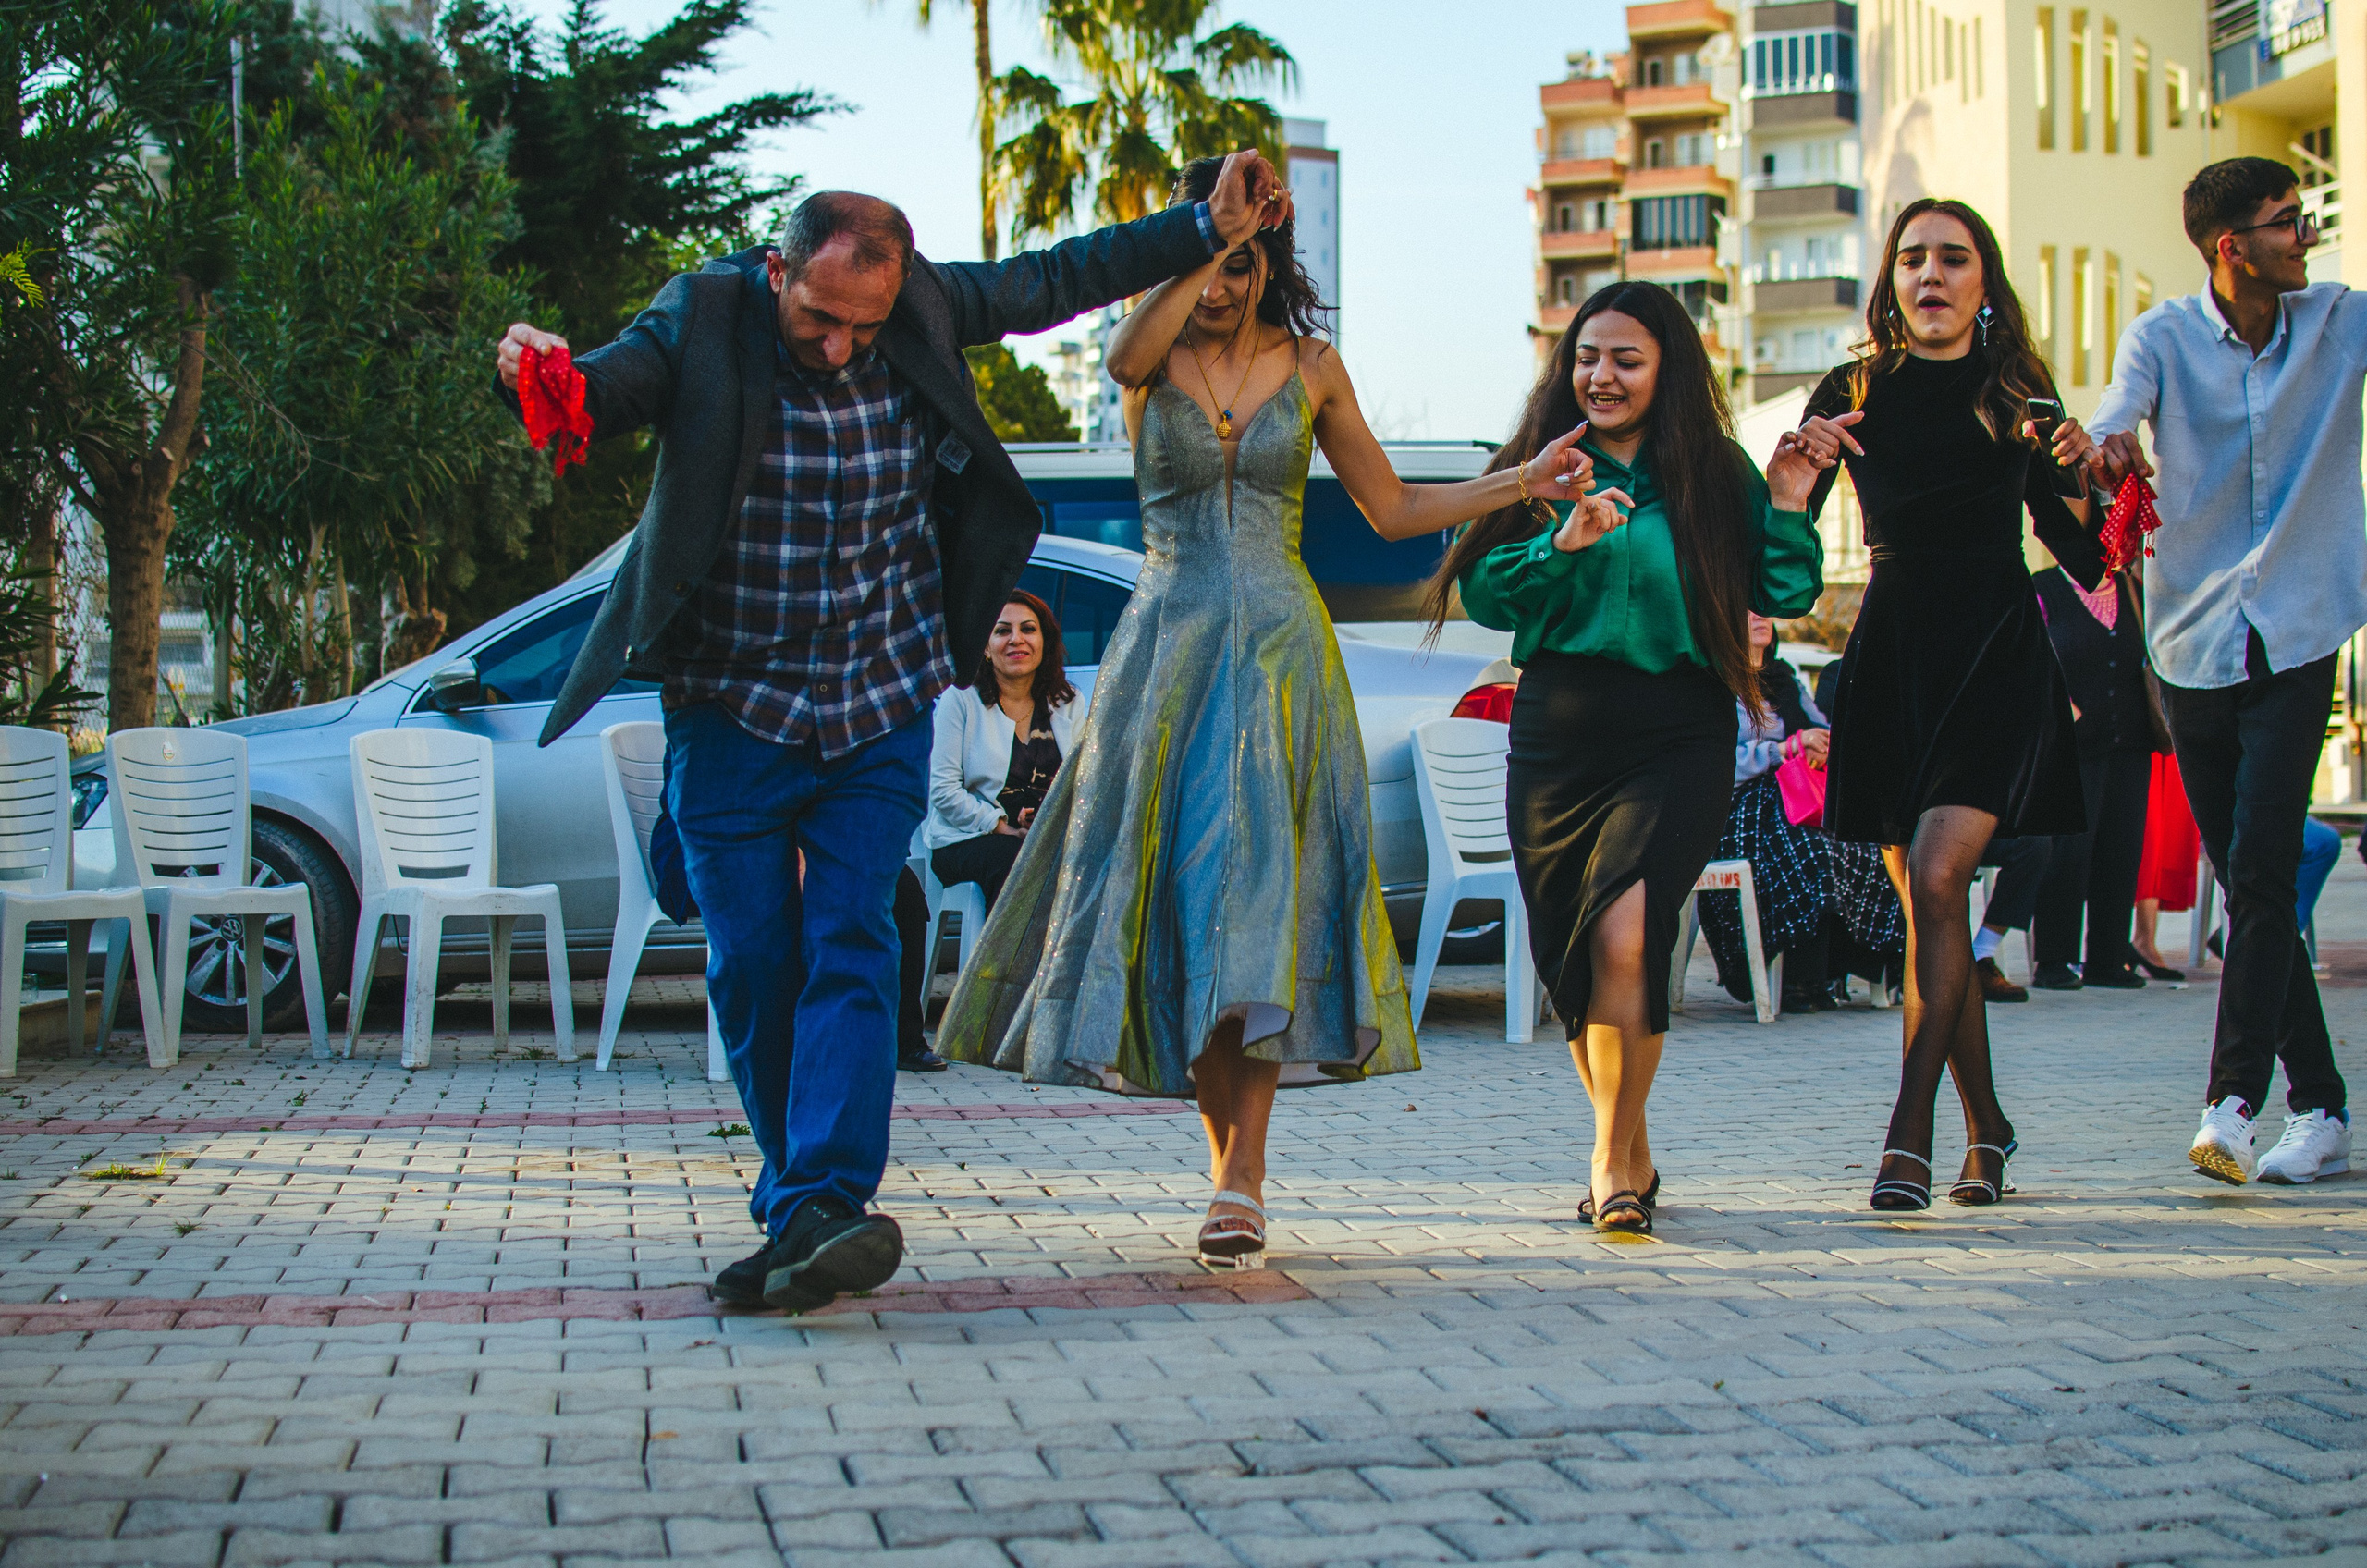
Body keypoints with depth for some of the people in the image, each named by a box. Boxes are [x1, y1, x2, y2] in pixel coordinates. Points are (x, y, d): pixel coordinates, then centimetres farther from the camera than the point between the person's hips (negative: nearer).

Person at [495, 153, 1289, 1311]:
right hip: (732, 709, -1)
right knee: (752, 968, 2)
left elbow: (1054, 278, 10)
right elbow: (609, 391, -26)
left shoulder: (926, 310, -3)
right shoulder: (702, 320, -11)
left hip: (879, 711, 1)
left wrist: (1206, 227, 11)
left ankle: (820, 1210, -17)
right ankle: (804, 1211, 16)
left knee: (849, 954, -11)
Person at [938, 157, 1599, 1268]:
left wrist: (1522, 481, 10)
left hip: (1279, 647, 0)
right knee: (1175, 887, -3)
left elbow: (1390, 508, 16)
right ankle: (1230, 1160, 9)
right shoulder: (1156, 355, 3)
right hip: (1169, 638, 0)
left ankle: (1241, 1176, -17)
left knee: (1259, 884, -14)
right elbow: (1125, 355, -24)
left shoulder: (1310, 365, 9)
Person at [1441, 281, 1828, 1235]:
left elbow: (1785, 599, 4)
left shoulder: (1711, 475, 5)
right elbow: (1478, 592, -2)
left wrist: (1787, 511, -9)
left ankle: (1614, 1159, -5)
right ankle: (1627, 1151, 31)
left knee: (1625, 935, -21)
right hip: (1557, 735, 3)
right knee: (1569, 959, 9)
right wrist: (1560, 544, -16)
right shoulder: (1539, 470, 7)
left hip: (1677, 737, -3)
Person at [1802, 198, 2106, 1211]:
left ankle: (1910, 1130, -16)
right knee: (1927, 902, 3)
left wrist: (2083, 477, -7)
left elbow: (2077, 552, 11)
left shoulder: (2019, 392, 8)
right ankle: (1986, 1126, 19)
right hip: (1893, 651, 2)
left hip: (1997, 651, -2)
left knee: (1937, 877, -19)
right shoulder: (1853, 393, 8)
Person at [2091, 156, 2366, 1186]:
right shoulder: (2164, 336, 0)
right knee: (2250, 879, 6)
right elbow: (2116, 410, -19)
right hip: (2195, 639, 1)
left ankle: (2232, 1101, -16)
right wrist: (2107, 446, -41)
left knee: (2261, 867, -15)